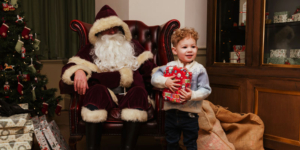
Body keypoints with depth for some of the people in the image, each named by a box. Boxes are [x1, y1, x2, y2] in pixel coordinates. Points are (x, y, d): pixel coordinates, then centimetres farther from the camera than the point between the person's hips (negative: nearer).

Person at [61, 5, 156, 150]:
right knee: (96, 90, -36)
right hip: (104, 95, -1)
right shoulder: (91, 49, 22)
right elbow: (70, 66, 9)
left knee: (139, 91, -35)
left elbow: (149, 68, 16)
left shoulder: (132, 46, 27)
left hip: (129, 93, 1)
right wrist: (79, 71, -15)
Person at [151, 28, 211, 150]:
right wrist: (165, 82, -23)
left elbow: (205, 90, -11)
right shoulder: (170, 66, -1)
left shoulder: (199, 69, -7)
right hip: (171, 112, 2)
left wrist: (192, 95, -27)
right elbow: (154, 78, -6)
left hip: (190, 113, -2)